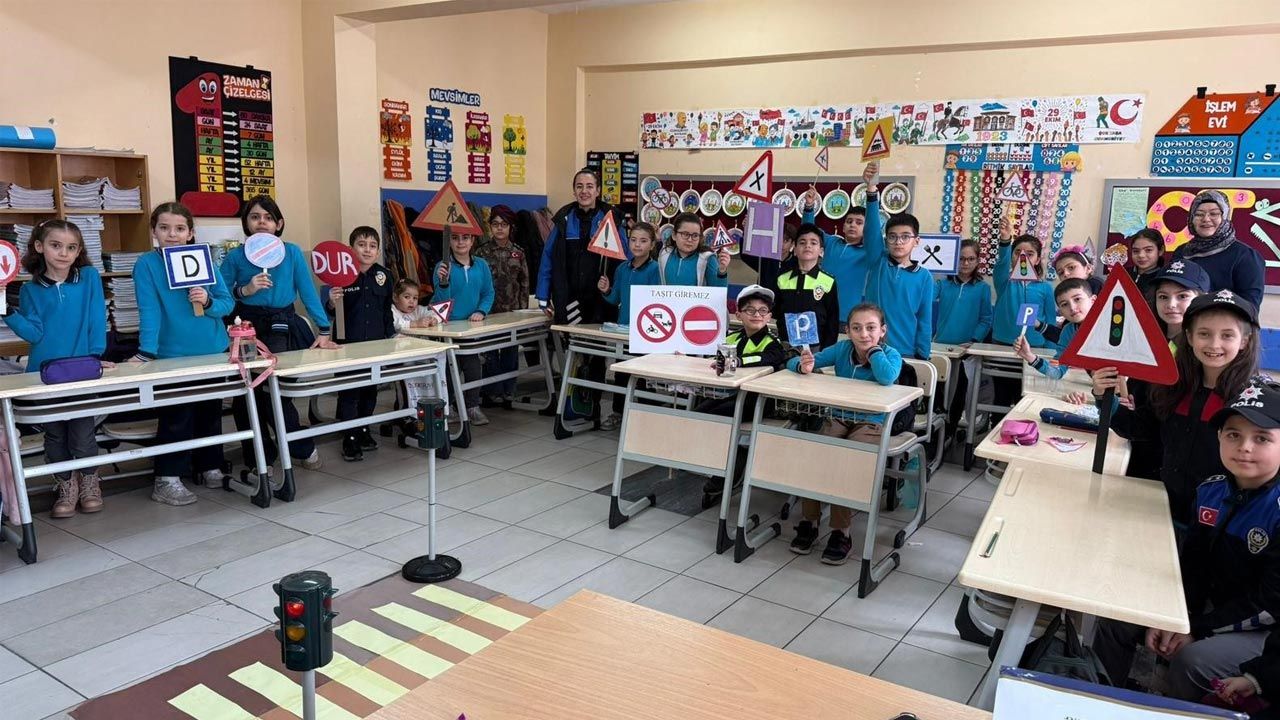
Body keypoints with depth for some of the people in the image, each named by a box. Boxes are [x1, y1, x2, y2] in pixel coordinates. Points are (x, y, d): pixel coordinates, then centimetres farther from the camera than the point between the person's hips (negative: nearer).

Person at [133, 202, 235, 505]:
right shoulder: (147, 264, -6)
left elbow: (228, 302, 1)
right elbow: (149, 310, -14)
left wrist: (208, 301, -20)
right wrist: (147, 352, -22)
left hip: (214, 351, 4)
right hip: (173, 354, -4)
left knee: (211, 412, 14)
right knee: (176, 417, -2)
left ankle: (210, 467, 29)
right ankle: (167, 479, 8)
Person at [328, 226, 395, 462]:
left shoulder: (384, 275, 6)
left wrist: (391, 336, 14)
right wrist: (332, 302, -26)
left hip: (376, 343, 5)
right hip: (348, 344, -5)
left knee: (370, 390, 15)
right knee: (349, 393, 1)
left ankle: (364, 431, 31)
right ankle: (350, 439, 8)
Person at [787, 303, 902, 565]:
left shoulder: (891, 355, -7)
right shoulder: (842, 349, -1)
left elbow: (887, 378, -32)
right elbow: (794, 363, -2)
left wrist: (873, 348, -18)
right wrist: (804, 366, -26)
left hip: (871, 423, -3)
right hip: (838, 418, 3)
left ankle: (841, 531, -16)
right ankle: (809, 521, -6)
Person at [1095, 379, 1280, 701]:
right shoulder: (1212, 490, -3)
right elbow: (1192, 561, 4)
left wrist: (1196, 629, -19)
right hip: (1210, 602, 7)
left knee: (1192, 659, -29)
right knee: (1117, 620, 0)